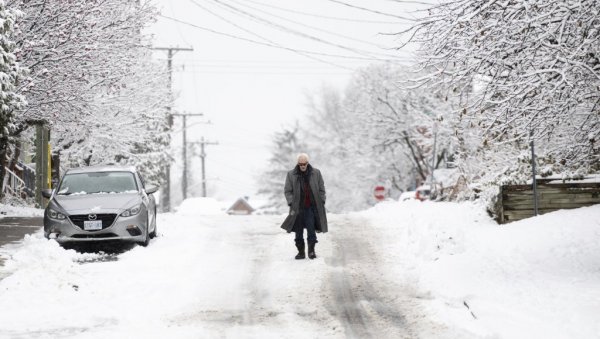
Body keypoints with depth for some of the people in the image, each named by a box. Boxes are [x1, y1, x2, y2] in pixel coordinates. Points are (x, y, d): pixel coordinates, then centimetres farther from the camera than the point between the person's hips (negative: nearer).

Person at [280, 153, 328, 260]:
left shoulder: (316, 173, 4)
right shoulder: (291, 175, 2)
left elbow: (321, 189, 10)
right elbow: (287, 191, 4)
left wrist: (321, 203, 2)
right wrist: (291, 204, -7)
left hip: (311, 207, -1)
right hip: (298, 208, 1)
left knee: (311, 229, -12)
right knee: (298, 231, 3)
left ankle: (311, 250, -3)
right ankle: (301, 251, 13)